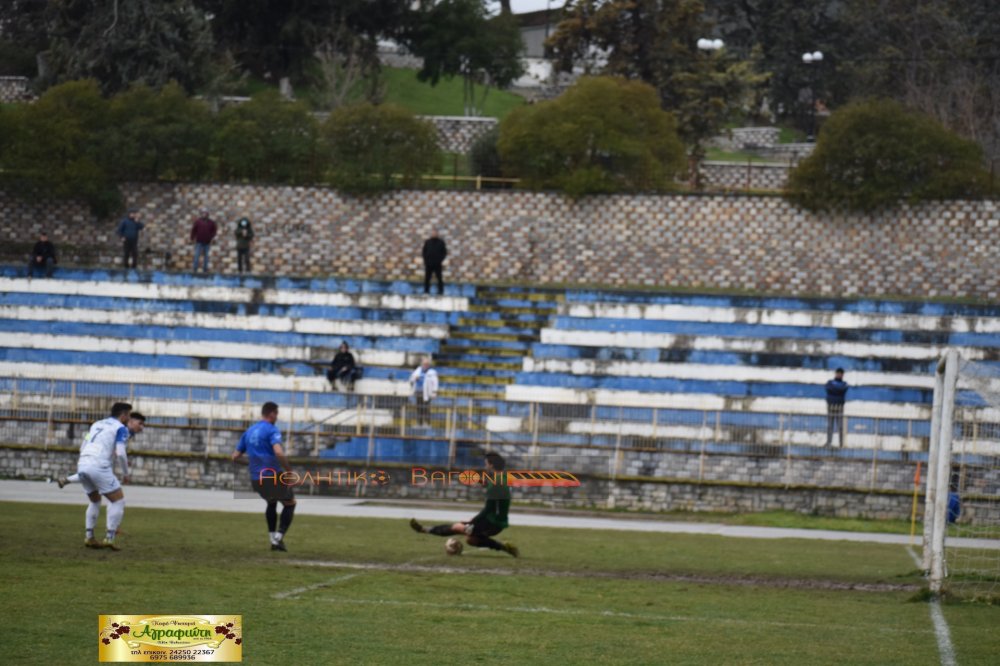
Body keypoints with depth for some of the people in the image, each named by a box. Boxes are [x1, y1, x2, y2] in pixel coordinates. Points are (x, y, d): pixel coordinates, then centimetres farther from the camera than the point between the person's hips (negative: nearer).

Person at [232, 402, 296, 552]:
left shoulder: (249, 432, 13)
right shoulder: (272, 431, -9)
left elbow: (235, 457, 16)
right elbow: (279, 452, -27)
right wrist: (289, 470, -15)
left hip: (256, 479, 6)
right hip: (273, 476, -6)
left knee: (271, 503, 33)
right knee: (290, 503, 16)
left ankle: (273, 538, 25)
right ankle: (279, 537, 1)